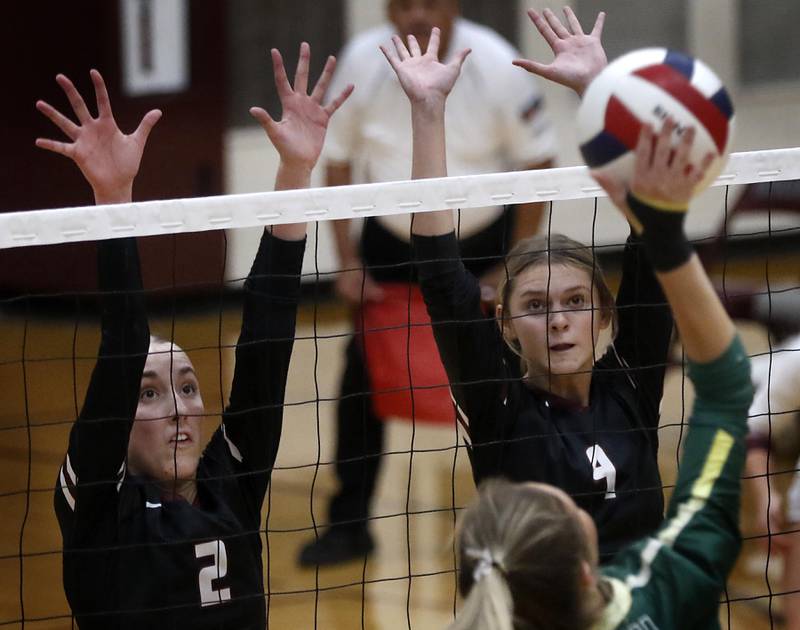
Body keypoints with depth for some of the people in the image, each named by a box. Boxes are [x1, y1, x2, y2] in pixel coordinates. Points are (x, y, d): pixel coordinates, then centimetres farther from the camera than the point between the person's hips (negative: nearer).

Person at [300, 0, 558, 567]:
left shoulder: (497, 67, -21)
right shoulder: (362, 61, -16)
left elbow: (538, 163, -12)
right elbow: (337, 163, -3)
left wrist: (513, 267, -14)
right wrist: (349, 261, -7)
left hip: (483, 239, -2)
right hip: (391, 239, 2)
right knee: (363, 375, -4)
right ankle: (349, 524, 7)